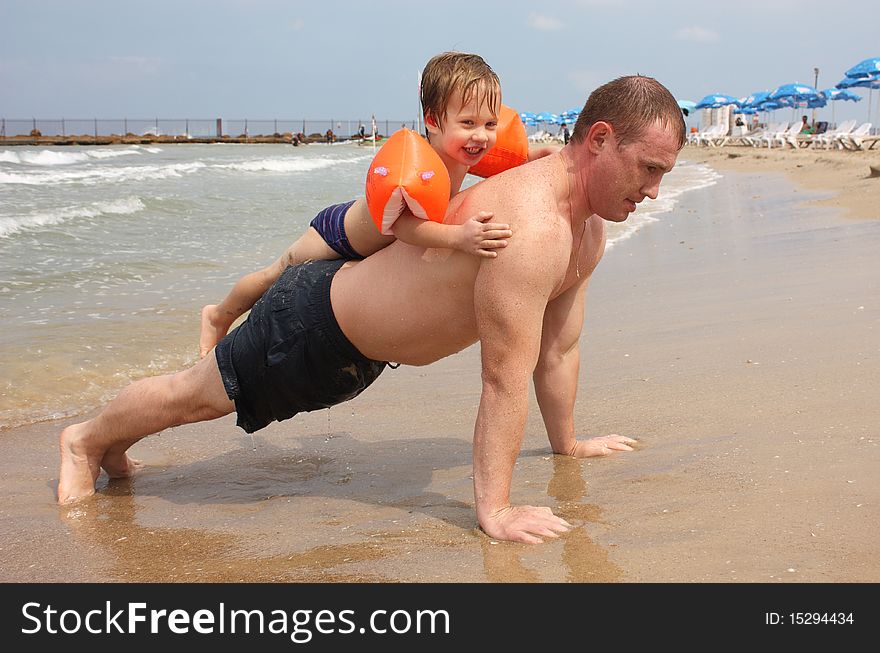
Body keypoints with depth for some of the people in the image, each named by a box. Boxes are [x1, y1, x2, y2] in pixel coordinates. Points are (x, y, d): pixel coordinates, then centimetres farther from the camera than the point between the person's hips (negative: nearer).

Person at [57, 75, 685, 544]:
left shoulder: (590, 232, -5)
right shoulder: (531, 228, -37)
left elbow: (558, 349, 7)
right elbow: (506, 378, -35)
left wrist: (567, 442, 14)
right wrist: (493, 511, -31)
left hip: (362, 345, 9)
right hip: (316, 321, -9)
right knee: (196, 394, 13)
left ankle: (114, 444, 51)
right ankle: (87, 439, 41)